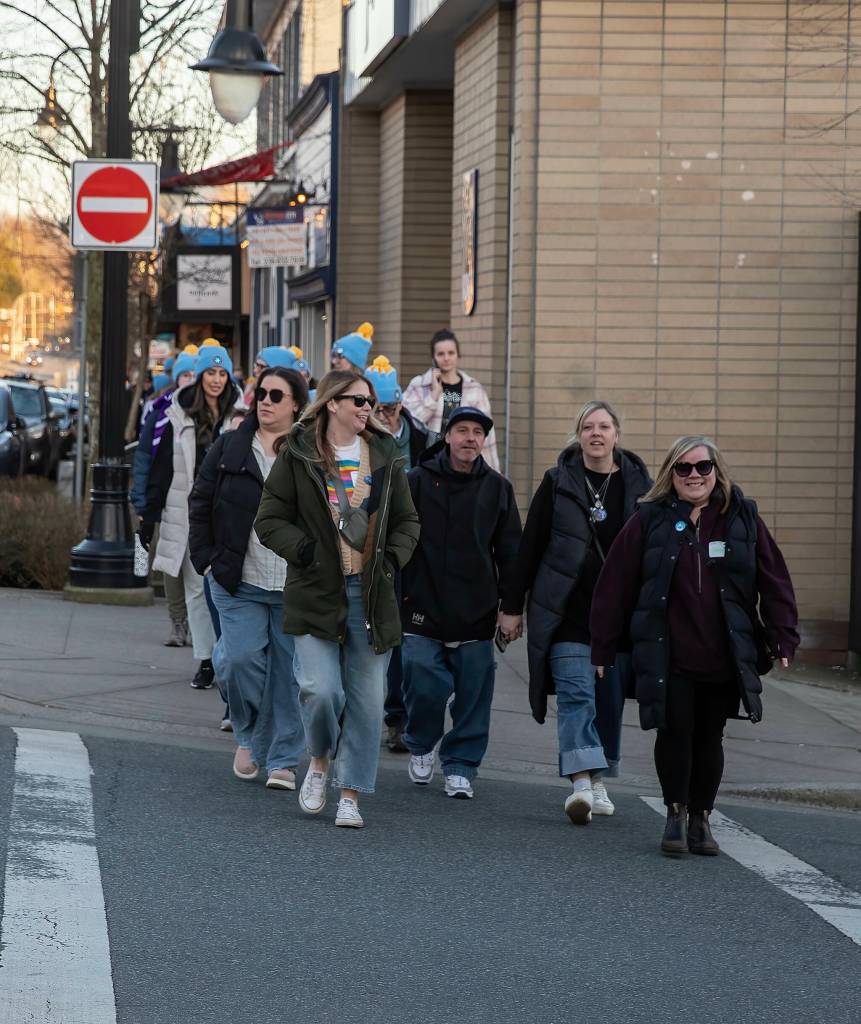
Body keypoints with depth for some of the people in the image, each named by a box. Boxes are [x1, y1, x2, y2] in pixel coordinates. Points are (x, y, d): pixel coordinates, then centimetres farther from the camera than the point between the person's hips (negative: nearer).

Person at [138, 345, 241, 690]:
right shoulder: (179, 418, 4)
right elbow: (162, 470, 6)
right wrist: (149, 515, 4)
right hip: (189, 515, 2)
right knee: (197, 589, 5)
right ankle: (205, 661, 10)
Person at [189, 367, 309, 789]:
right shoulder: (230, 448, 7)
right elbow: (200, 504, 11)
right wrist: (206, 559, 3)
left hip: (297, 587, -1)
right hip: (239, 581, 1)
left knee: (289, 673, 1)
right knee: (241, 659, -10)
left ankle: (283, 759, 11)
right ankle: (249, 738, 15)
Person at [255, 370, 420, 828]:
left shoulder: (384, 456, 10)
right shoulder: (297, 455, 0)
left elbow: (407, 521, 17)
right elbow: (269, 520, 1)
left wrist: (393, 556, -1)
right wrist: (303, 549, -14)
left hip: (370, 593, 3)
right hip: (316, 593, -3)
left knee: (366, 698, 2)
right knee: (321, 689, -14)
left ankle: (350, 795, 11)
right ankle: (320, 761, 16)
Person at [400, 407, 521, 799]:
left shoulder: (497, 488, 7)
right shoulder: (418, 482, 2)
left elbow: (510, 553, 10)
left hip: (476, 614, 2)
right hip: (423, 607, -2)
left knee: (473, 693, 2)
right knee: (425, 686, -7)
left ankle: (460, 766, 15)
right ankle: (420, 746, 20)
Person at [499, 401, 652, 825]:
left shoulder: (638, 484, 5)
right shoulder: (558, 482, 3)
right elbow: (530, 545, 5)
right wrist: (512, 605, 4)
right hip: (566, 610, -2)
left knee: (610, 697, 6)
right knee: (575, 693, -14)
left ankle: (597, 780, 19)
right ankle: (582, 781, -25)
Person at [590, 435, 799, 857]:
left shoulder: (742, 518, 6)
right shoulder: (650, 520, 2)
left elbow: (774, 581, 7)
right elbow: (615, 585, 3)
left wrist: (783, 637, -2)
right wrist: (602, 647, 1)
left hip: (724, 658, 2)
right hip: (669, 656, -1)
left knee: (709, 738, 8)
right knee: (675, 732, -6)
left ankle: (700, 818, 21)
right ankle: (676, 814, 12)